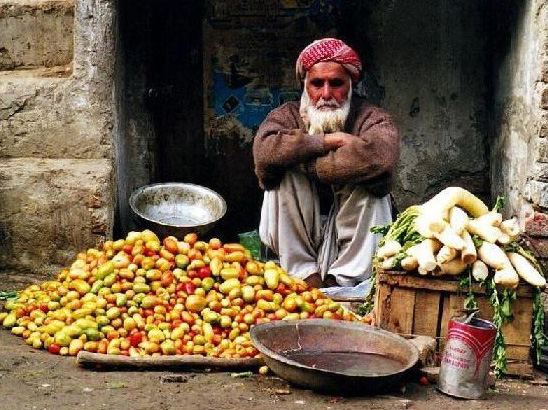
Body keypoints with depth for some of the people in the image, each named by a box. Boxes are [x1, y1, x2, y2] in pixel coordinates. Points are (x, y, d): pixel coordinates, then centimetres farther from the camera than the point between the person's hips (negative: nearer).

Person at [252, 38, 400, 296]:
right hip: (295, 234, 1)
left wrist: (305, 163, -23)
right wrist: (327, 141, -24)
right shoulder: (287, 116, 0)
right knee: (285, 176, -21)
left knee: (364, 184, -26)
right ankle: (304, 273, -18)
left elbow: (380, 157, -32)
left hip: (354, 231, -1)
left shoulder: (372, 119, -5)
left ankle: (344, 278, -19)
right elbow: (265, 151, -25)